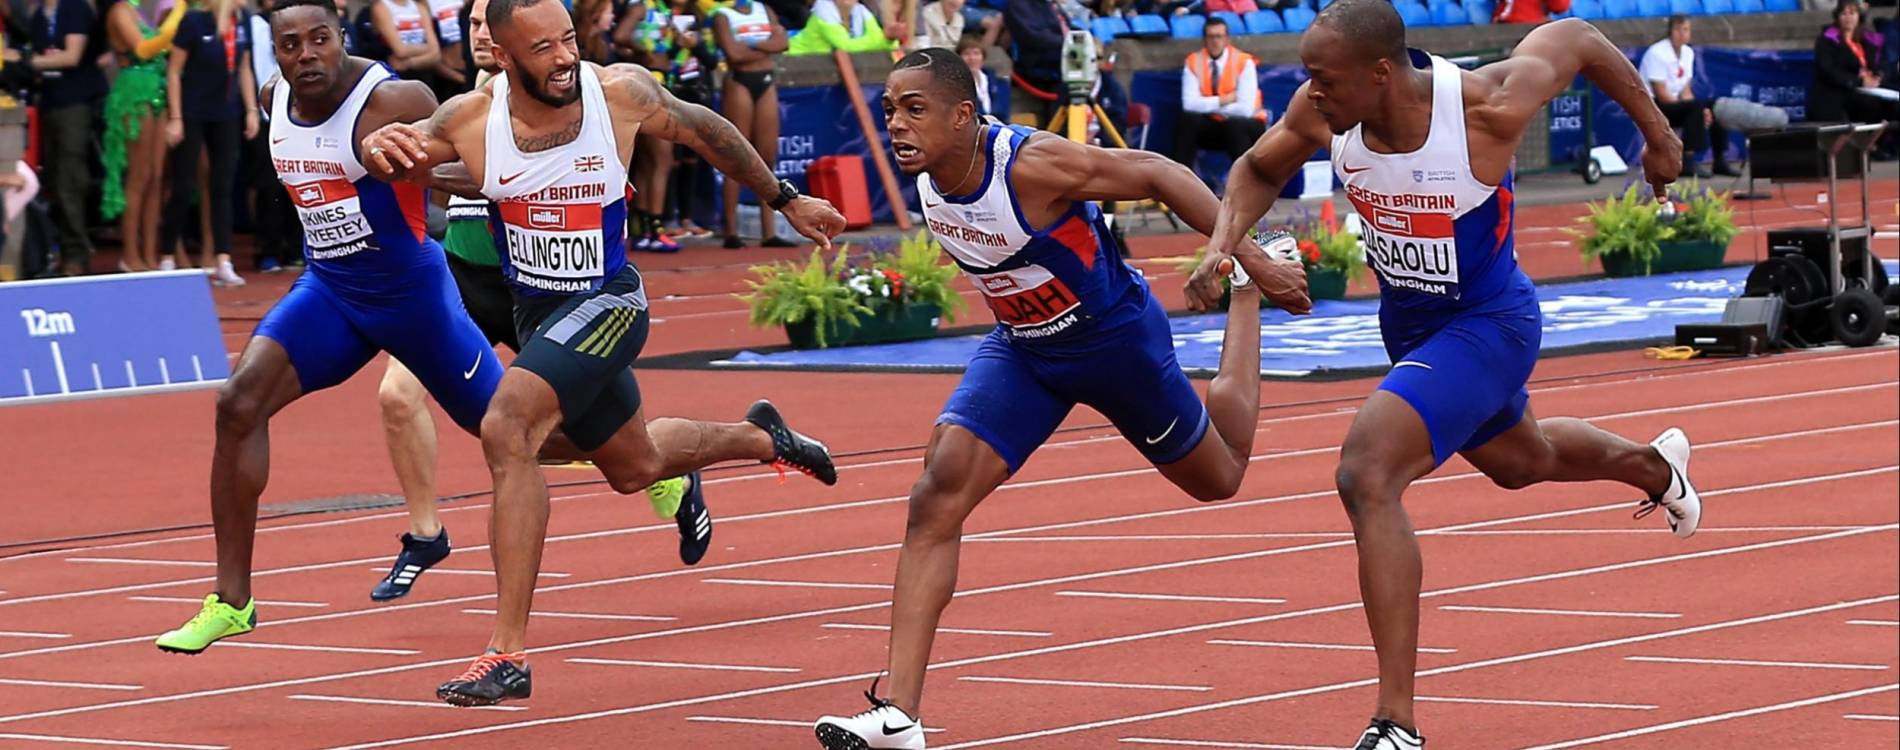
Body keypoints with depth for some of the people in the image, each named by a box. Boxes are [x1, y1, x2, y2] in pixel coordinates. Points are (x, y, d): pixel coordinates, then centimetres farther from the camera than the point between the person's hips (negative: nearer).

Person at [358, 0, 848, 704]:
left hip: (606, 303, -5)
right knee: (633, 467, 26)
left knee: (506, 429, -28)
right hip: (533, 307, 5)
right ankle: (761, 438, 61)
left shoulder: (620, 92, -18)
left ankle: (507, 653, -27)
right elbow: (390, 157, -1)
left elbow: (705, 130, 1)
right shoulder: (471, 118, -15)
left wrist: (787, 200, 13)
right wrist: (382, 146, -28)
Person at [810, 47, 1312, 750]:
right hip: (1022, 348, 5)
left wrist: (1254, 262, -20)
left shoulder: (1032, 164, -34)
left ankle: (1247, 294, 45)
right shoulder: (927, 174, -14)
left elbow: (1154, 173, -23)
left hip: (1116, 337, -5)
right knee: (937, 496, -17)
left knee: (1218, 477, 20)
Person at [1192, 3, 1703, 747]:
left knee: (1366, 476, -27)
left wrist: (1657, 132, 1)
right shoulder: (1321, 114, -19)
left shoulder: (1485, 106, -32)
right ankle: (1654, 467, 69)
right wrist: (1222, 246, -16)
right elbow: (1260, 170, 4)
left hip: (1487, 323, -7)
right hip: (1409, 321, 7)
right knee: (1519, 462, 34)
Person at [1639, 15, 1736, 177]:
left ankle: (1720, 162, 0)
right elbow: (1661, 94, -21)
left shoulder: (1687, 53, 7)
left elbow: (1686, 91, 7)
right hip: (1653, 108, -8)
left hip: (1675, 104, 8)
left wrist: (1700, 111, -13)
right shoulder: (1657, 54, -18)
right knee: (1696, 107, -30)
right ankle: (1687, 162, -32)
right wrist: (1699, 110, -20)